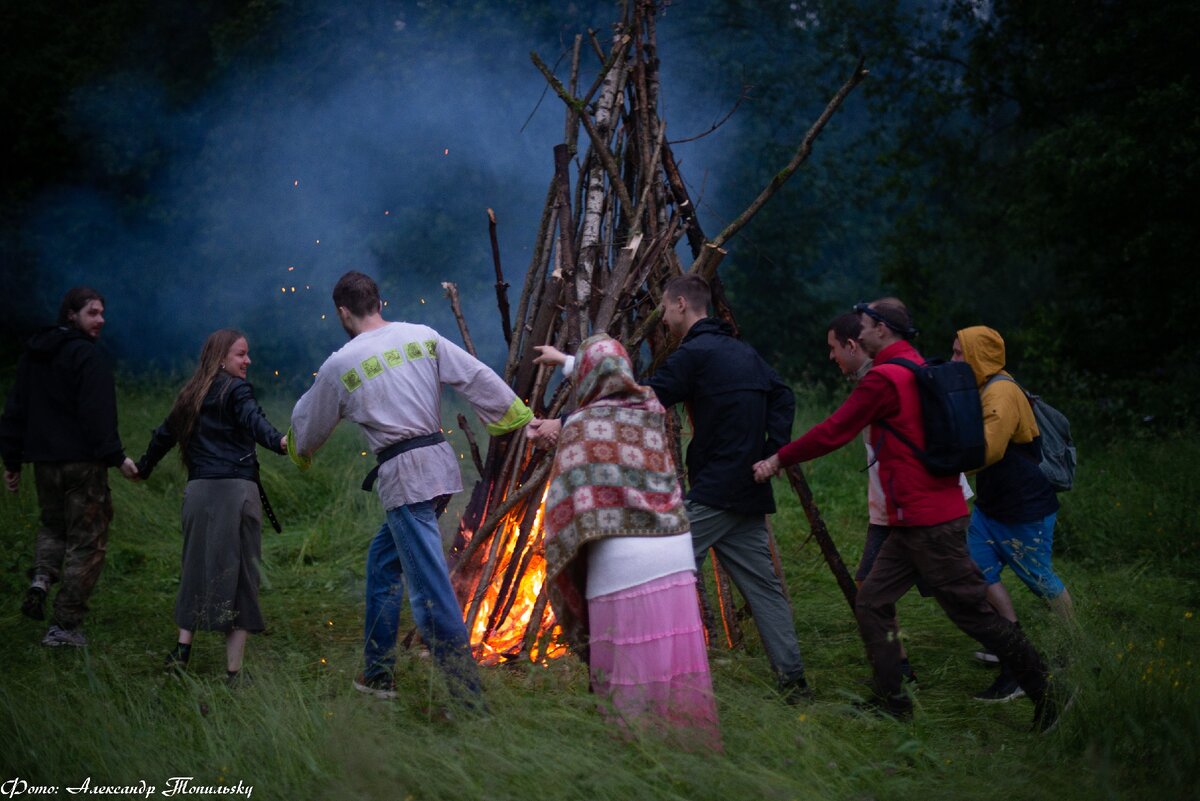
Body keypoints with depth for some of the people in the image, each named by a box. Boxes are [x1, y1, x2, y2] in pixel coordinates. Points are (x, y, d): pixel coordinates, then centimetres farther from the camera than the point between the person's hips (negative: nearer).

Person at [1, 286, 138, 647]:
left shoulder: (32, 354, 13)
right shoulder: (87, 356, -11)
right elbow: (98, 414, -20)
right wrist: (116, 456, -19)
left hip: (44, 461, 7)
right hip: (83, 462, -7)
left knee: (53, 525, 27)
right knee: (86, 540, 1)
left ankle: (41, 578, -1)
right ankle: (66, 625, 1)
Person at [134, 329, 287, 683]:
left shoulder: (190, 395, 18)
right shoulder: (236, 390, -1)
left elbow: (164, 434, 30)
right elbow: (253, 420, -22)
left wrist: (143, 467, 46)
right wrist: (278, 441, -41)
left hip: (199, 491, 6)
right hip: (236, 491, -6)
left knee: (198, 568, 18)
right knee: (237, 573, -2)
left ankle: (183, 647, 15)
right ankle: (233, 670, -3)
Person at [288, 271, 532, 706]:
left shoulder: (339, 365, -2)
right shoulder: (423, 337, 6)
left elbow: (311, 426, 14)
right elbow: (478, 379, 4)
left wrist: (296, 448, 36)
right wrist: (526, 420, 12)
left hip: (403, 476, -7)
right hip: (441, 461, 7)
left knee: (430, 589, -6)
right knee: (383, 560, 22)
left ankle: (469, 698, -7)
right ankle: (378, 673, 27)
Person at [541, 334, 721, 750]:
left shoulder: (581, 426, -3)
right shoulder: (652, 413, 12)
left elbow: (567, 502, -10)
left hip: (622, 560, -5)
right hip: (676, 549, 5)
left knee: (629, 680, 0)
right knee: (679, 670, 10)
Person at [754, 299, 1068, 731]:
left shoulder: (884, 379, -14)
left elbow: (834, 432, -15)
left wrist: (779, 459, -6)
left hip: (929, 524, -10)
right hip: (913, 521, 10)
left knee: (973, 610, -3)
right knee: (873, 602, 10)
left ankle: (1045, 692, 5)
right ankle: (890, 701, 12)